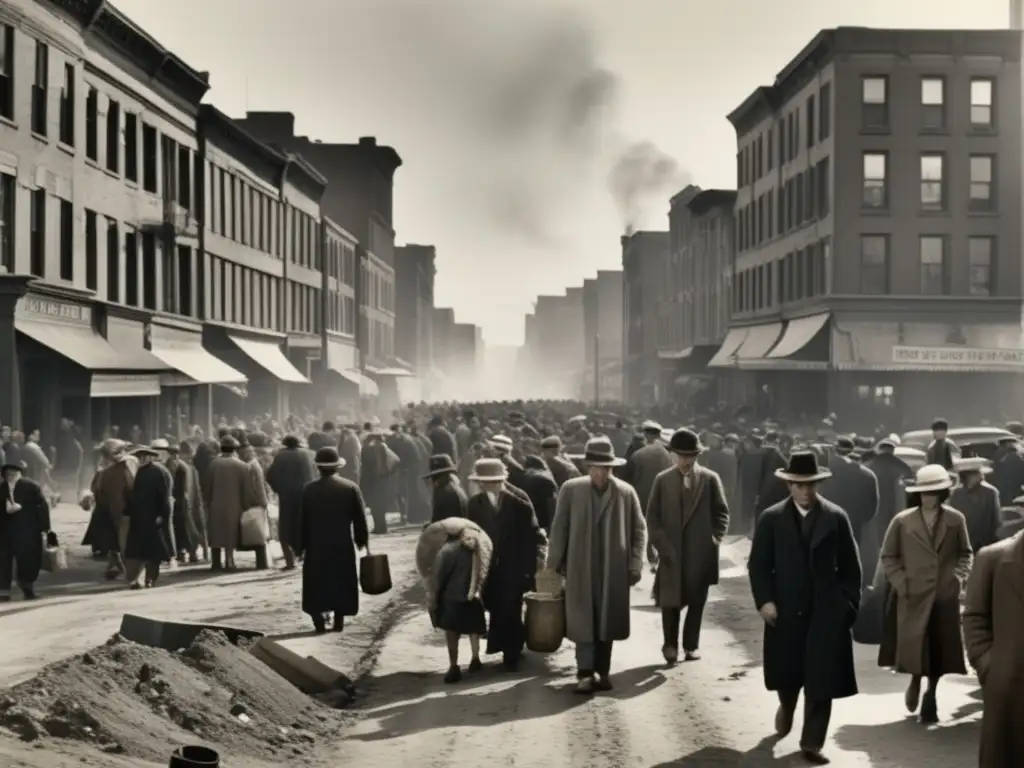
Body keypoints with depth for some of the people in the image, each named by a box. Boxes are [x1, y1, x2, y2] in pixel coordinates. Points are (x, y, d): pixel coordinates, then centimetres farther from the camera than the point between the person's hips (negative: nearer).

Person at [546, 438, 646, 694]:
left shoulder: (626, 492, -1)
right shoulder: (571, 489, -2)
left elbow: (639, 530, 5)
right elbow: (559, 528, 2)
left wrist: (635, 565, -2)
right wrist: (553, 564, 1)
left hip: (614, 570, 1)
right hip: (580, 569, -1)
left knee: (606, 622, 7)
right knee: (583, 622, -3)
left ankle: (602, 672, 17)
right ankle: (585, 673, 0)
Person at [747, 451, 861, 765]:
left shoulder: (836, 517, -1)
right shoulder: (771, 518, 0)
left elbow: (850, 567, 3)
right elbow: (758, 565, 1)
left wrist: (848, 604, -2)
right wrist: (764, 600, -10)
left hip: (826, 612, -1)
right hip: (785, 610, 1)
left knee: (821, 680, -2)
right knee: (787, 672, 16)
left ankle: (812, 742, 7)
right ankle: (786, 707, 48)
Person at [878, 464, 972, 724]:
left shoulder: (956, 520, 0)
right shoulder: (902, 521, -4)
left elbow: (965, 553, 13)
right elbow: (888, 556, 4)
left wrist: (959, 576, -2)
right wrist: (900, 582, -7)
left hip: (945, 595, 1)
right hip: (913, 596, -1)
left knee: (940, 649, 5)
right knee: (914, 646, -4)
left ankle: (930, 695, 23)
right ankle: (915, 682, 27)